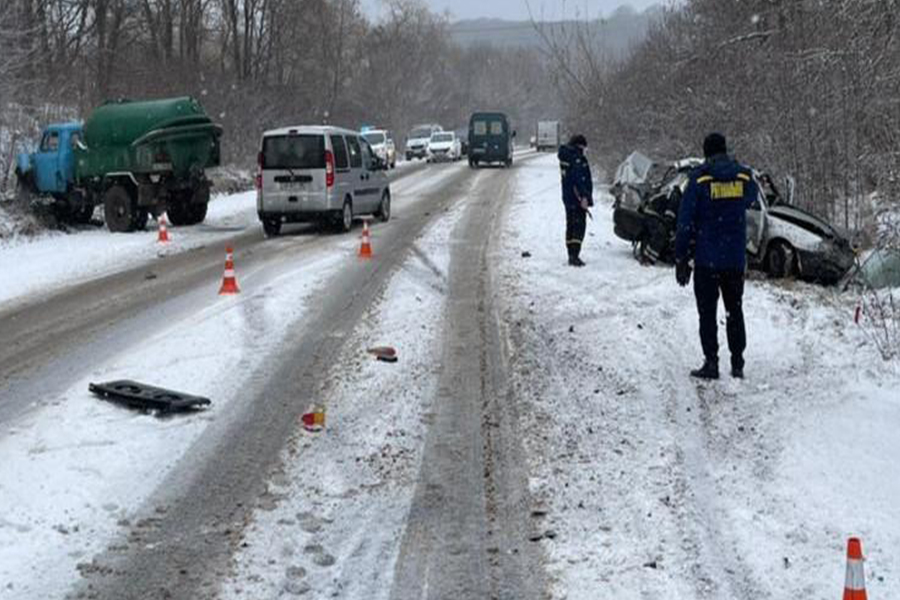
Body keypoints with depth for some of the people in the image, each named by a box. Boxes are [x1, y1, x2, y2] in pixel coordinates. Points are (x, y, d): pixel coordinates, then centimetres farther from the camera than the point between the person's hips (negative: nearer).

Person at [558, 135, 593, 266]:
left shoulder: (565, 157, 13)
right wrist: (583, 197, -24)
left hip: (568, 198, 10)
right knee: (579, 226, -8)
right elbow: (579, 179, -23)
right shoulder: (577, 158, -17)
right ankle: (574, 255, -14)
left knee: (571, 225, 14)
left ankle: (572, 255, 20)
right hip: (577, 198, -10)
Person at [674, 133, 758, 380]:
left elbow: (685, 221, -10)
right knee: (735, 310, 13)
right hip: (736, 258, 3)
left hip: (707, 259, -3)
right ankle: (738, 363, 14)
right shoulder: (744, 176, 0)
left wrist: (680, 258, -6)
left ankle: (711, 362, 1)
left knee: (707, 312, 3)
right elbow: (751, 199, 23)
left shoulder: (699, 178, -10)